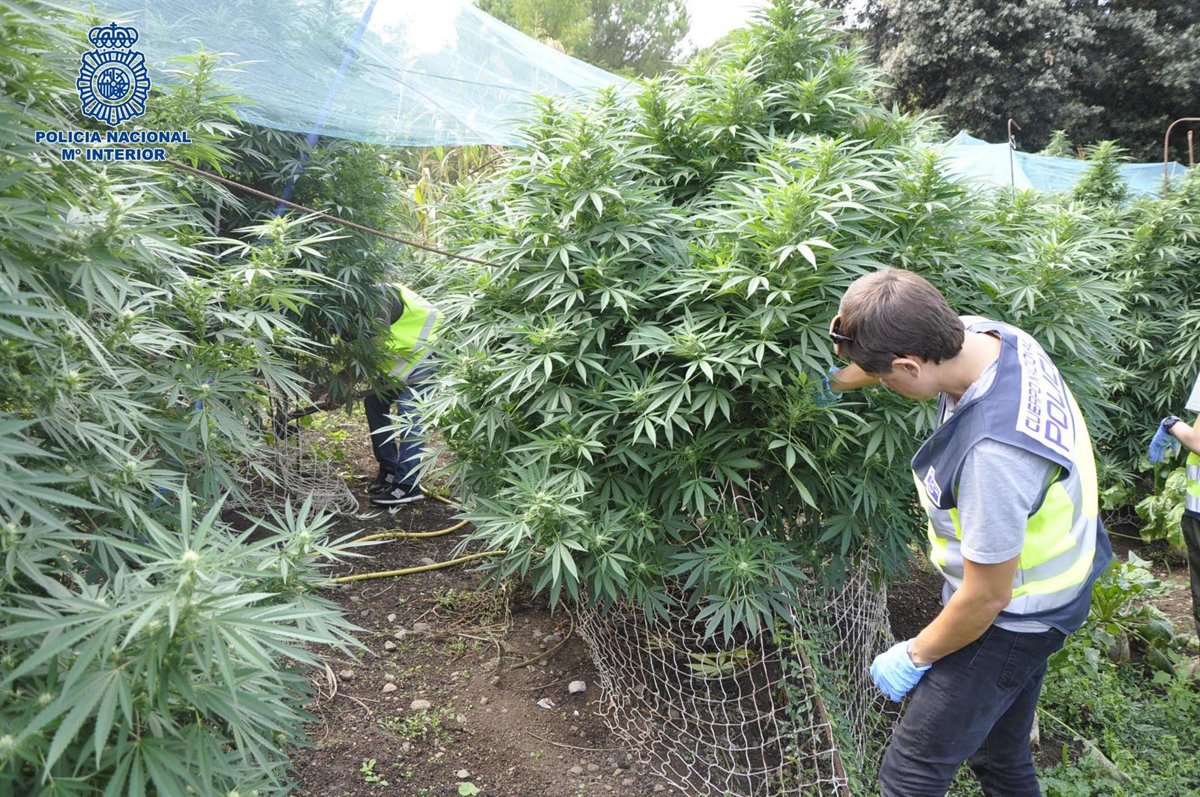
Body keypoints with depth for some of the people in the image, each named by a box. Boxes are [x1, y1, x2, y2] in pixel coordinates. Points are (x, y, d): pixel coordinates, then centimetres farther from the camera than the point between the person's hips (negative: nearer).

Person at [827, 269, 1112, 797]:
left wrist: (914, 656, -9)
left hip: (1010, 619, -8)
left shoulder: (993, 453, -39)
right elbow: (884, 353, 10)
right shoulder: (982, 333, -14)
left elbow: (987, 598, -26)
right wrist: (834, 381, 27)